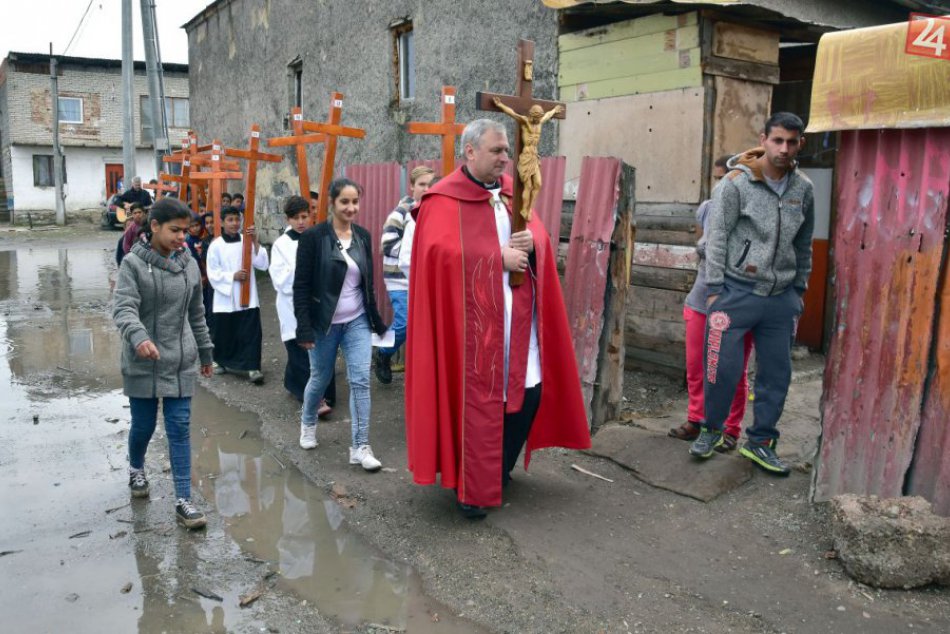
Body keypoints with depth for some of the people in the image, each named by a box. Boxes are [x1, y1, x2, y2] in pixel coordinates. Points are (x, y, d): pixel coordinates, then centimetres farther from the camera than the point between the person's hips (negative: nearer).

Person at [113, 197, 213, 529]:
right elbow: (123, 308, -21)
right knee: (143, 426, 12)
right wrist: (139, 337, -41)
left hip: (181, 362, 3)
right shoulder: (133, 263, -9)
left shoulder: (189, 264, 4)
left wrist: (205, 351, 18)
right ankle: (136, 469, 45)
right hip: (142, 363, -2)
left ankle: (183, 500, 6)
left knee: (180, 428, 1)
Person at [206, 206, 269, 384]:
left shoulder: (247, 241, 2)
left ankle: (252, 367, -4)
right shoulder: (216, 245, -2)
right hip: (225, 297, -1)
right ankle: (221, 361, 33)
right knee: (224, 332, 11)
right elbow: (213, 273, -4)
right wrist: (233, 276, -17)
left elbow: (262, 264, -7)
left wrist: (255, 242, -16)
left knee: (251, 332, -5)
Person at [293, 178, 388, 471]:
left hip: (357, 321, 3)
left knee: (361, 380, -5)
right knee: (320, 379, 13)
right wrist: (304, 328, -15)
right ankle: (308, 423, 42)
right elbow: (301, 286, -11)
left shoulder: (363, 236, 4)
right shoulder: (313, 237, -10)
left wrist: (376, 320, 12)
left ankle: (360, 447, 1)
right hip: (324, 323, -3)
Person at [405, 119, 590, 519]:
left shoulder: (513, 193, 14)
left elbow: (539, 235, 13)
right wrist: (498, 258, -16)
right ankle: (470, 489, 13)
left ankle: (498, 469, 32)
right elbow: (441, 253, -18)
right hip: (473, 323, -6)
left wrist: (531, 243, -12)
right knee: (475, 402, -2)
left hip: (517, 321, 7)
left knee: (528, 393, 10)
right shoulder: (444, 200, -7)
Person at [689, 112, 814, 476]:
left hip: (781, 297, 5)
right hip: (737, 292, -4)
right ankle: (712, 429, 20)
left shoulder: (803, 189, 7)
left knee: (777, 373, 8)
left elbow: (804, 244, 16)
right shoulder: (736, 183, -7)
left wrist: (800, 288, 16)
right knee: (723, 367, -5)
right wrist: (715, 289, -11)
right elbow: (716, 238, -8)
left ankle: (760, 441, 23)